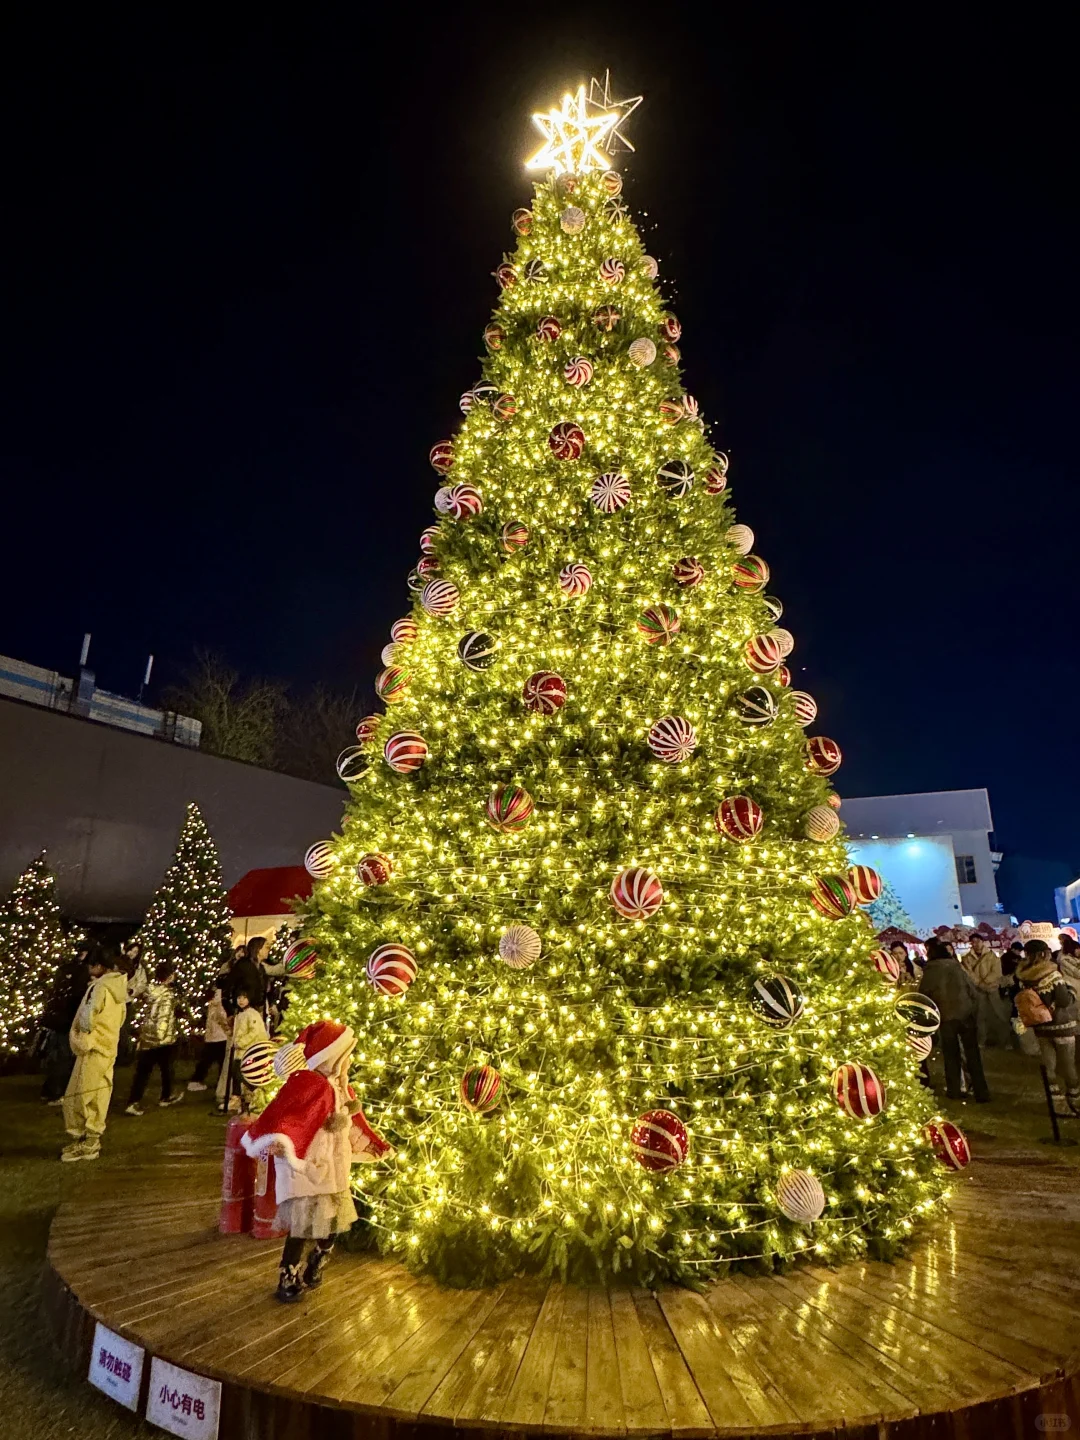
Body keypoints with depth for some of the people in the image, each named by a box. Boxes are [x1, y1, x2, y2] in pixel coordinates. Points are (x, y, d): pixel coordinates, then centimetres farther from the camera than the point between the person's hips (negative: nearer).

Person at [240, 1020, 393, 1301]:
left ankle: (310, 1275, 37)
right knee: (303, 1227, 0)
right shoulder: (308, 1084, -21)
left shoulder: (340, 1088, 8)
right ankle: (288, 1282, 19)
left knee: (333, 1224, 16)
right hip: (308, 1169, -9)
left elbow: (353, 1123, 20)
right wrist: (277, 1141, -52)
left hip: (333, 1170, 9)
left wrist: (376, 1146, 27)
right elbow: (283, 1115, -34)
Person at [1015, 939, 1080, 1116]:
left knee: (1049, 1066, 12)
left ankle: (1059, 1105, 20)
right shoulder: (1052, 974, -20)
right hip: (1061, 1025, -4)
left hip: (1040, 1027, 4)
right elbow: (1065, 1001, -18)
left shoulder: (1023, 976, -4)